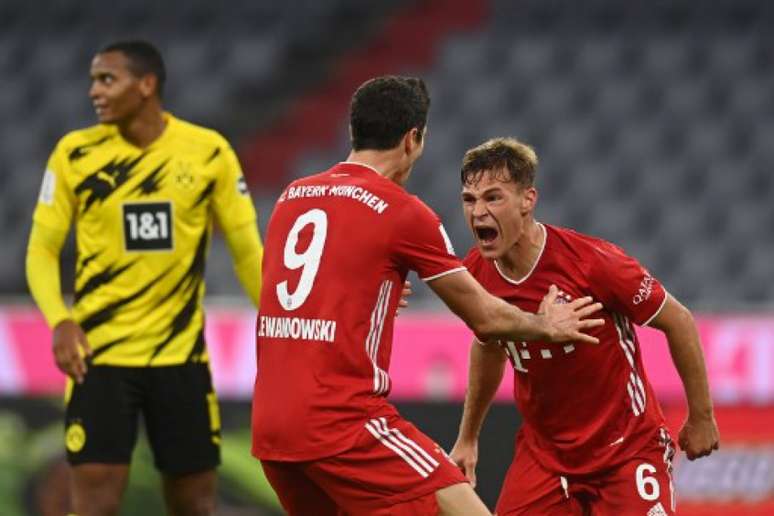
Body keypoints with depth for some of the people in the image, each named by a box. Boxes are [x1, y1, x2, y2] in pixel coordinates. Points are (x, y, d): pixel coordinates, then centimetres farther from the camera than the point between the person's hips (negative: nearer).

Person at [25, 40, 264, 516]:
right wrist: (61, 322, -16)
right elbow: (42, 250, 1)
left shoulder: (209, 152, -3)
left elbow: (247, 251, 4)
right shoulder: (76, 154, -3)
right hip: (100, 355, -1)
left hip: (182, 355, 1)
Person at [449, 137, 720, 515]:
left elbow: (678, 321, -11)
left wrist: (701, 417, -3)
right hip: (543, 452, 4)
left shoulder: (590, 260, -23)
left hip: (626, 447, -4)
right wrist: (467, 438, 21)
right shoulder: (475, 274, -8)